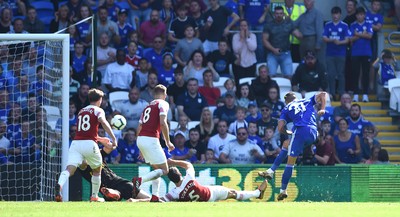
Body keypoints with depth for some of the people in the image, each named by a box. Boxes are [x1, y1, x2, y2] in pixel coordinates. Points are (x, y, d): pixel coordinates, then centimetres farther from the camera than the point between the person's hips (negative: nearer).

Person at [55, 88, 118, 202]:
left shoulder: (81, 111, 26)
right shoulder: (98, 110, 7)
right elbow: (103, 122, -15)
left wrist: (101, 140, 47)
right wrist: (113, 138, -20)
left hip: (76, 142, 4)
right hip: (89, 144, -4)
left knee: (70, 168, -14)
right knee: (97, 169, 21)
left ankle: (59, 185, -43)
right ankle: (94, 196, 26)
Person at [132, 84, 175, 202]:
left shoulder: (148, 106, 22)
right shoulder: (163, 104, 0)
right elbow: (163, 123, -15)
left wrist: (141, 149, 28)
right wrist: (168, 142, -8)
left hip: (140, 139, 8)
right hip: (151, 140, -8)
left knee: (157, 169, 19)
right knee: (164, 170, -4)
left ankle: (155, 196, 8)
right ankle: (140, 180, -25)